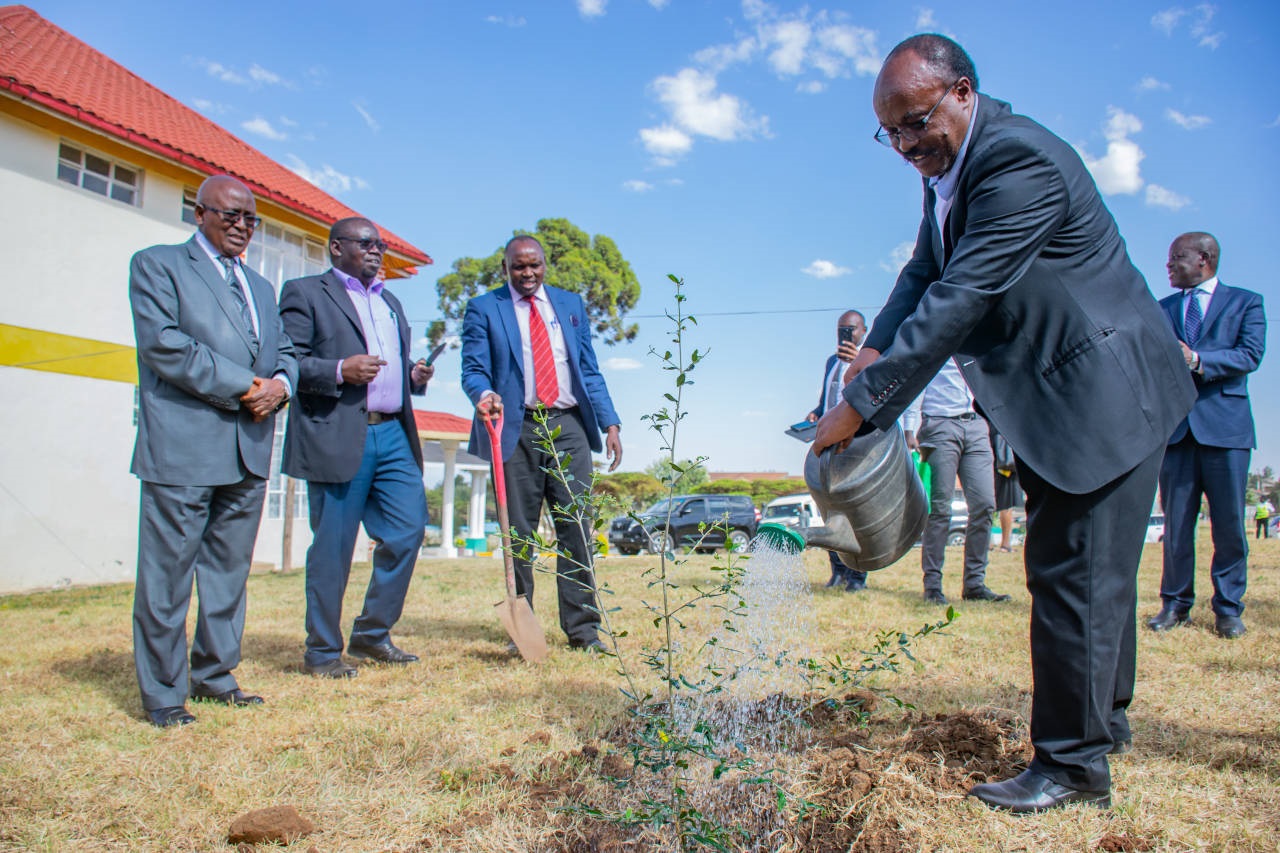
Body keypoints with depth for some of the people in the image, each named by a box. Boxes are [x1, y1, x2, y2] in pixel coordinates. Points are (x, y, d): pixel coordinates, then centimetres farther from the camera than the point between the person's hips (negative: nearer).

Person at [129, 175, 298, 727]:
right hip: (183, 447, -6)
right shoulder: (157, 265, 4)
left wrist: (279, 383, -4)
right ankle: (163, 694, 11)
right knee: (168, 573, 0)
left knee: (230, 570, 12)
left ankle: (214, 675, 25)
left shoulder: (260, 286, 24)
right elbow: (161, 342, -10)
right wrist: (242, 386, -14)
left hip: (250, 450, 6)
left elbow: (284, 351, 20)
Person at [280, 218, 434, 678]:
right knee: (332, 548, 0)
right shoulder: (305, 292, 3)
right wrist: (340, 371, -19)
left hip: (394, 434, 7)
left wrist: (415, 375, 8)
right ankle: (322, 650, 16)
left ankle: (372, 634, 21)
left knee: (408, 531, 3)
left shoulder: (390, 302, 25)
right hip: (337, 438, -6)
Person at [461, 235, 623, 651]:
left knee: (576, 528, 0)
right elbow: (473, 368, 0)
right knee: (518, 533, 2)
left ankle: (582, 628, 8)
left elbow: (589, 370, 16)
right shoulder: (483, 309, 8)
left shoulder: (570, 304, 17)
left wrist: (610, 423, 6)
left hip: (568, 426, 2)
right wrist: (484, 394, -24)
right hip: (516, 430, -2)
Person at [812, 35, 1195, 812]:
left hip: (1102, 394, -10)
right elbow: (923, 277, 6)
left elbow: (957, 302, -31)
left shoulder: (1019, 160, -24)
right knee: (1092, 570, 20)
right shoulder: (949, 166, 7)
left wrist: (861, 406, -31)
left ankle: (1073, 763, 10)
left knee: (1074, 576, -5)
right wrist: (872, 353, -12)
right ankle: (1105, 720, 38)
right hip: (1055, 398, 10)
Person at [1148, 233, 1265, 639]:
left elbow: (1251, 355, -6)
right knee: (1176, 521, 4)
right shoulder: (1163, 309, 18)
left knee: (1229, 522, 1)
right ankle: (1175, 603, 12)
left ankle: (1228, 608, 11)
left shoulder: (1246, 302, 8)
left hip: (1225, 424, -2)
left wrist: (1197, 360, -18)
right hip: (1175, 424, 3)